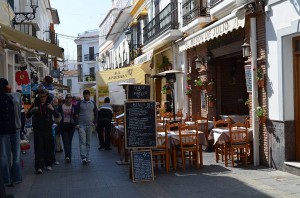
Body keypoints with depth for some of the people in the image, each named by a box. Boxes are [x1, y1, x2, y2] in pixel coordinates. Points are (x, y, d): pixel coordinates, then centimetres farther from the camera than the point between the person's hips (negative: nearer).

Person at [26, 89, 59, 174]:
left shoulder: (49, 105, 5)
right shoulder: (35, 105, 3)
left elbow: (57, 116, -3)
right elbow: (27, 116, 1)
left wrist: (52, 109, -21)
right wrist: (32, 110, -19)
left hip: (48, 129, 1)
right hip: (37, 130, -1)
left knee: (49, 147, 5)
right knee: (38, 148, -7)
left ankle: (48, 164, 21)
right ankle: (39, 167, -10)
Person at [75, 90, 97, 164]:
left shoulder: (93, 104, 8)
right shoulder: (79, 103, 1)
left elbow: (96, 114, 13)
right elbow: (76, 114, 0)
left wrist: (94, 123, 3)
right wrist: (77, 124, -8)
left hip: (90, 125, 3)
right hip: (81, 125, -3)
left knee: (88, 142, 7)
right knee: (82, 141, -10)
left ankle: (87, 157, 14)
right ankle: (83, 157, -14)